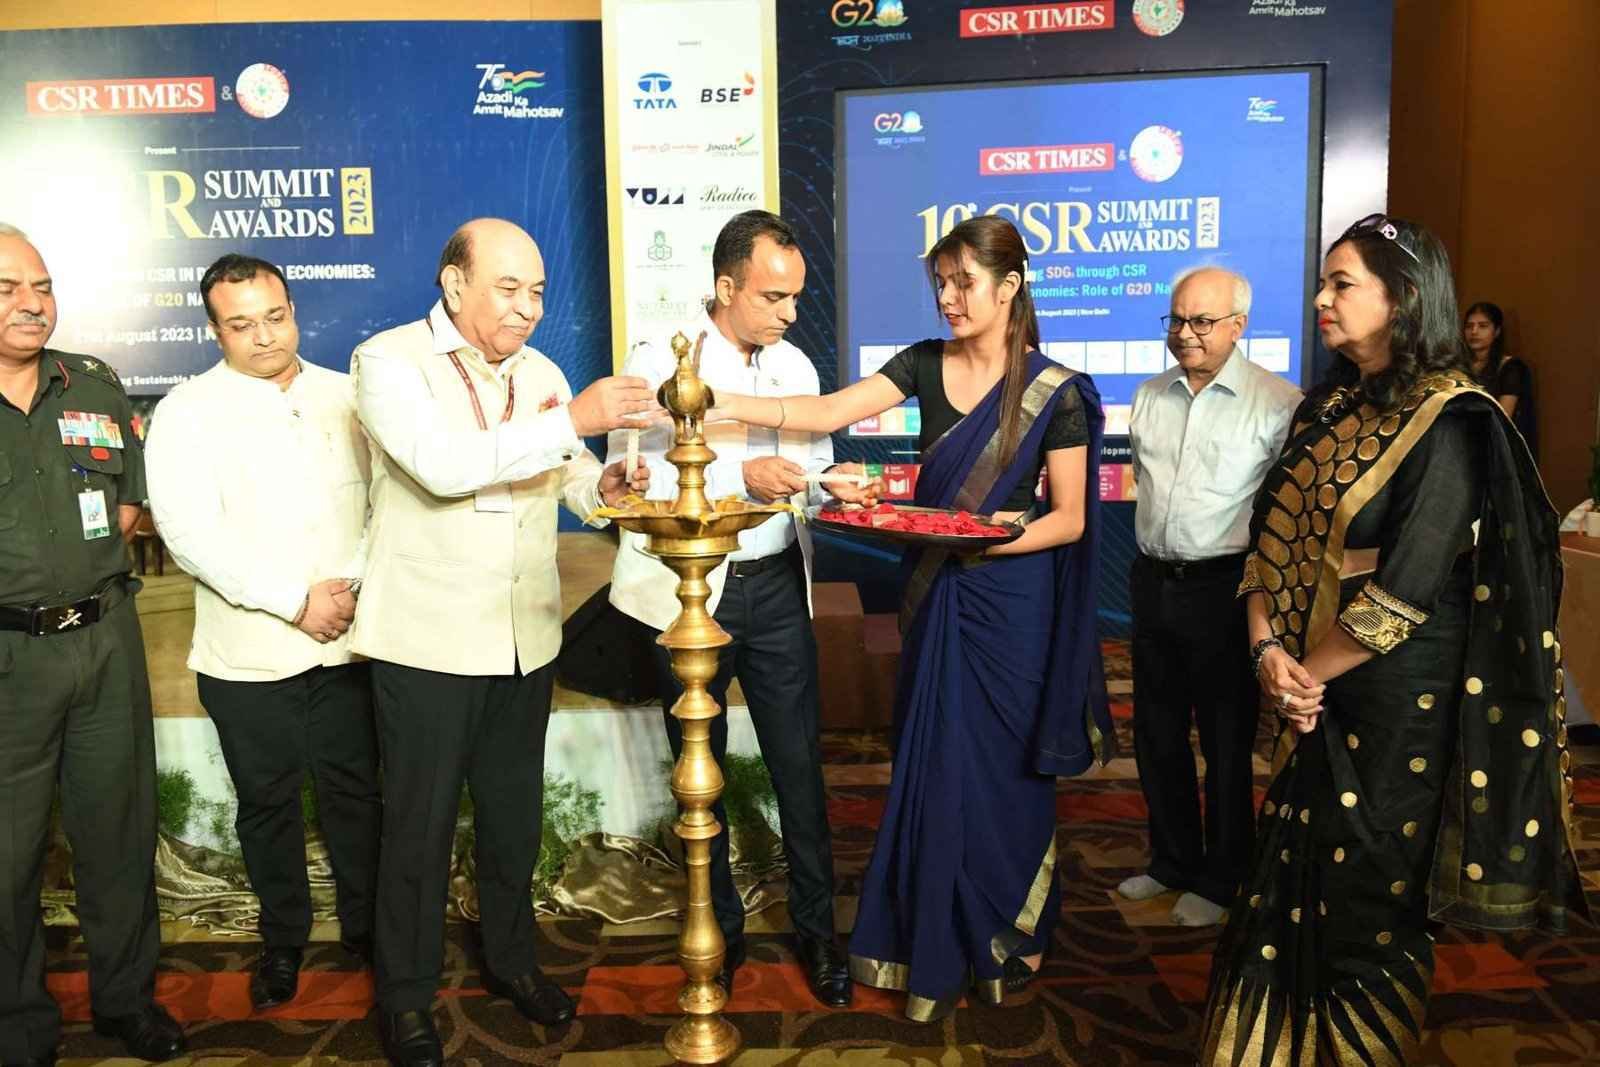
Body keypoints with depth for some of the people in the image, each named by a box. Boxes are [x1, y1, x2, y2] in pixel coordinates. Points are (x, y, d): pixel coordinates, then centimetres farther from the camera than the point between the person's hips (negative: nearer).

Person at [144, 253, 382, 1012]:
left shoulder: (345, 397, 6)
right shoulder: (187, 412, -3)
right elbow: (190, 533, -14)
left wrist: (354, 584, -11)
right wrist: (296, 603, -17)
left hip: (348, 642, 2)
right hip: (249, 655, -1)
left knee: (356, 791, 12)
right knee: (267, 803, 13)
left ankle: (367, 927, 31)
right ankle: (283, 939, 33)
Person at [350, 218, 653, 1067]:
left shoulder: (541, 374, 9)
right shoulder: (389, 361, -9)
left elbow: (568, 478, 16)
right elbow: (444, 465, -25)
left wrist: (604, 486, -8)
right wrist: (575, 420, -27)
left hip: (526, 639, 5)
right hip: (427, 642, -5)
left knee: (514, 813, 17)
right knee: (420, 825, 7)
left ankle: (511, 958, 38)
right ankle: (404, 997, 27)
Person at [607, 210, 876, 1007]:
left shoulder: (796, 366, 7)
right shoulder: (658, 360, -8)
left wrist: (832, 483, -9)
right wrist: (741, 476, -24)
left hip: (777, 587, 3)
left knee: (799, 765, 6)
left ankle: (815, 927, 24)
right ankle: (719, 930, 31)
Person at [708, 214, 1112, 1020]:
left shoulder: (1055, 393, -9)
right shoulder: (926, 365, 1)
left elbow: (1070, 520, -7)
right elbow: (828, 413, -10)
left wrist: (990, 540, -23)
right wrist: (726, 404, -22)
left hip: (1010, 601, -3)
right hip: (936, 595, 4)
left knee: (1000, 770, 7)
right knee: (932, 764, 10)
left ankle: (1010, 940, 30)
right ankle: (936, 940, 28)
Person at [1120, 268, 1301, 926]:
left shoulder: (1277, 403, -10)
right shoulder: (1150, 396, 8)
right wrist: (1153, 551, 16)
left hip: (1225, 585, -6)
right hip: (1154, 581, 6)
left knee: (1226, 742, 7)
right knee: (1157, 733, 16)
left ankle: (1221, 880, 24)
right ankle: (1172, 861, 34)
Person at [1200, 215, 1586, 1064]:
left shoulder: (1448, 421, -13)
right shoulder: (1328, 406, 9)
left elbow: (1408, 584, -20)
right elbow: (1272, 533, 5)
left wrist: (1310, 670, -12)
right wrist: (1269, 649, -9)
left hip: (1394, 697, -6)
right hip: (1308, 688, 7)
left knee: (1369, 894, 8)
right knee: (1289, 877, 14)